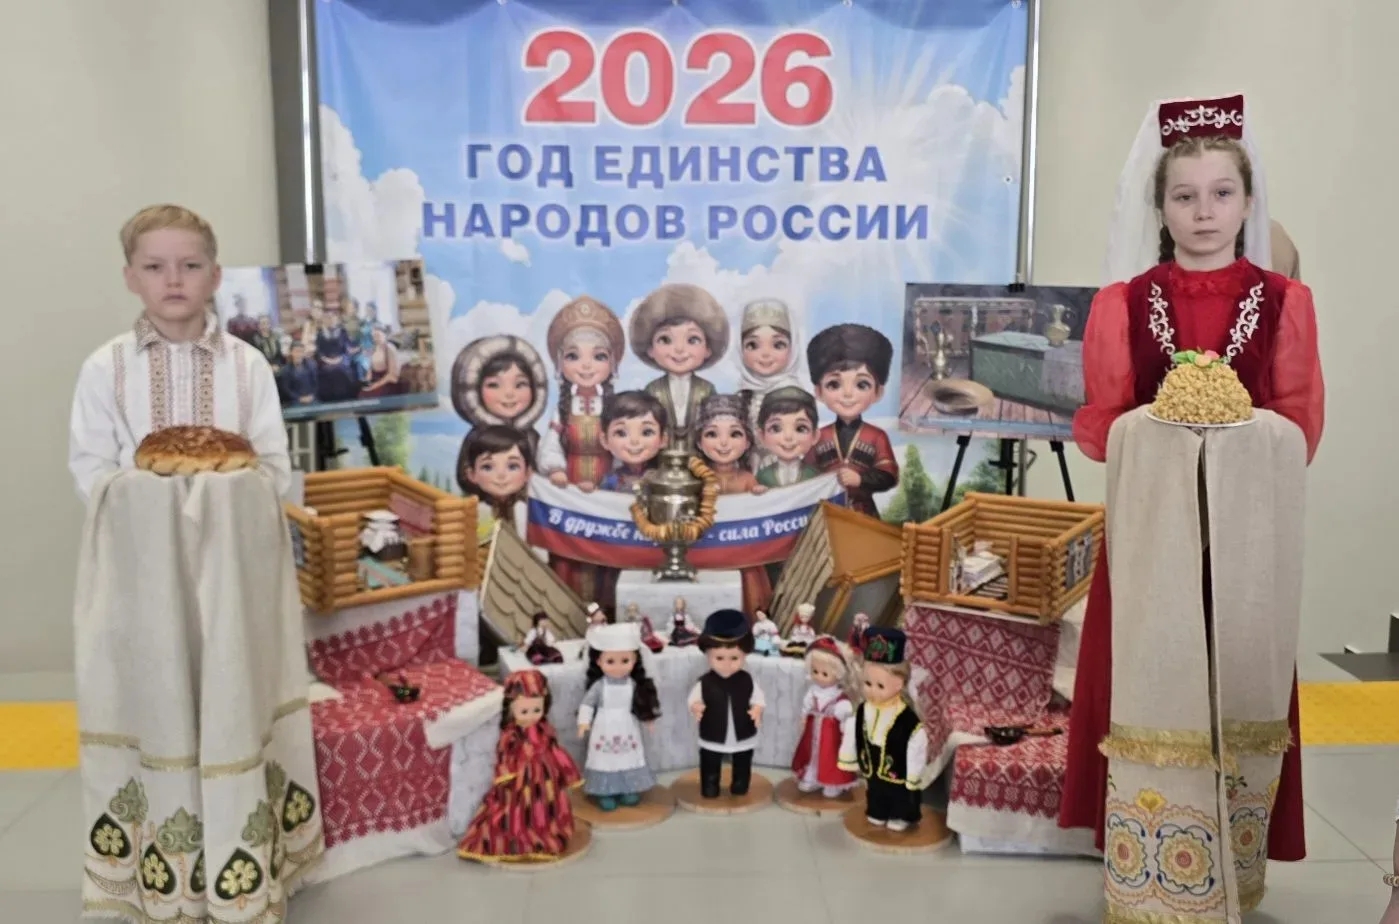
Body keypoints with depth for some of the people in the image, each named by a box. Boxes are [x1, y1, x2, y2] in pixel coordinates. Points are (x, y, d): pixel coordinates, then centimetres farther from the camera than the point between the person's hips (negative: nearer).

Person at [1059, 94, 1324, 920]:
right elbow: (1098, 426, 2)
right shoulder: (1122, 304, 3)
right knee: (1146, 696, 1)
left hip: (1248, 527, 1)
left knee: (1241, 698, 6)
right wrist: (1161, 427, -14)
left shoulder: (1286, 302, 4)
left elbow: (1301, 430, 3)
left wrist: (1246, 433, -13)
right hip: (1151, 522, 0)